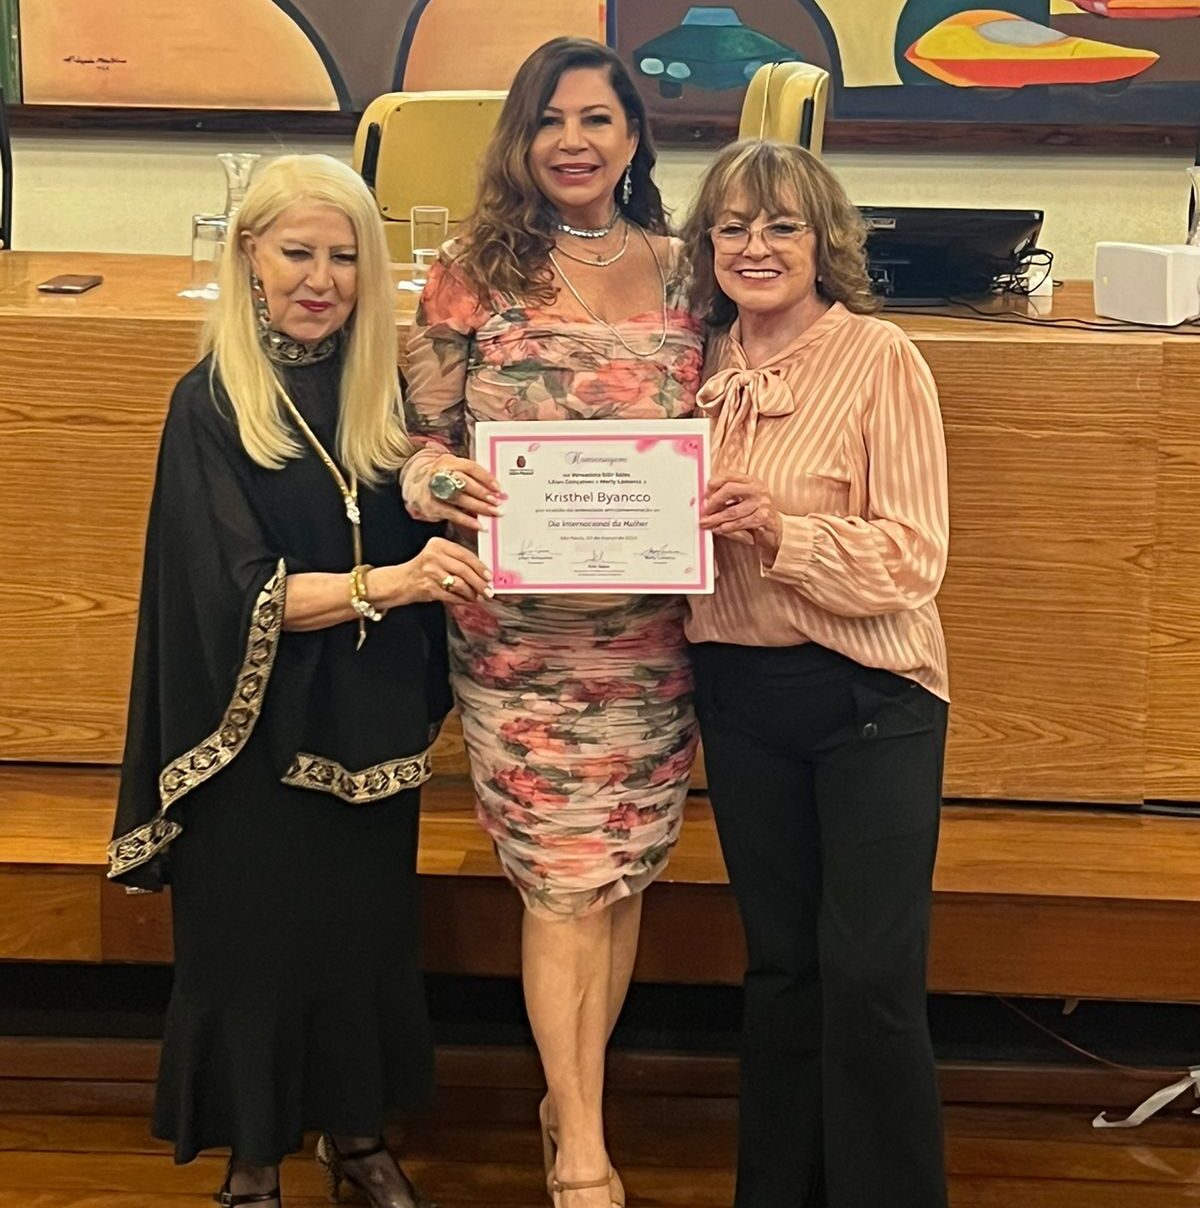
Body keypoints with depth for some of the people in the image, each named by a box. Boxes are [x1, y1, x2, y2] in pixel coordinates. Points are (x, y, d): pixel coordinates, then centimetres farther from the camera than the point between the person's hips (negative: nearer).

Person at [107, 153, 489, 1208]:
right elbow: (234, 591, -18)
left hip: (369, 727, 4)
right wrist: (379, 583, -31)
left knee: (368, 927, 12)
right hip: (256, 731, -3)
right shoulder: (212, 404, -10)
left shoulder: (385, 394, 2)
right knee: (253, 935, 7)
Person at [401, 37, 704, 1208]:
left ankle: (573, 1097, 29)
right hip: (519, 628, -2)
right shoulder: (474, 272, 0)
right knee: (564, 879, -1)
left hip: (649, 628, 3)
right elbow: (419, 436, 2)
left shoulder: (680, 273, 6)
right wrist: (444, 481, -19)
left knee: (624, 870, 10)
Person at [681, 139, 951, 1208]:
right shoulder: (706, 365, 6)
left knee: (869, 976, -3)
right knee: (780, 963, 15)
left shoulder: (879, 359, -10)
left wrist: (781, 532, -28)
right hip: (739, 690, 5)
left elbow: (914, 557, -15)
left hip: (869, 693, -5)